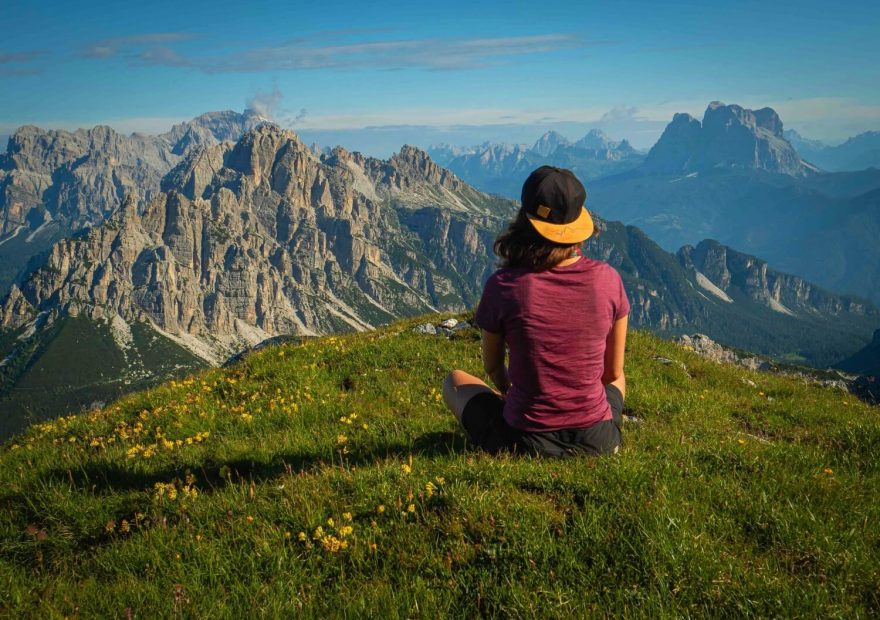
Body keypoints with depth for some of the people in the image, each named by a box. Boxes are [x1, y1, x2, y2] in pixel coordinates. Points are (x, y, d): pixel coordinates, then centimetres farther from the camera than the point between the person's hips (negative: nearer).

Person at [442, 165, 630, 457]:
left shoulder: (502, 285, -15)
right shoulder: (607, 279, -9)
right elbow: (612, 371, 3)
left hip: (524, 443, -3)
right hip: (597, 442, 3)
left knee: (454, 381, 24)